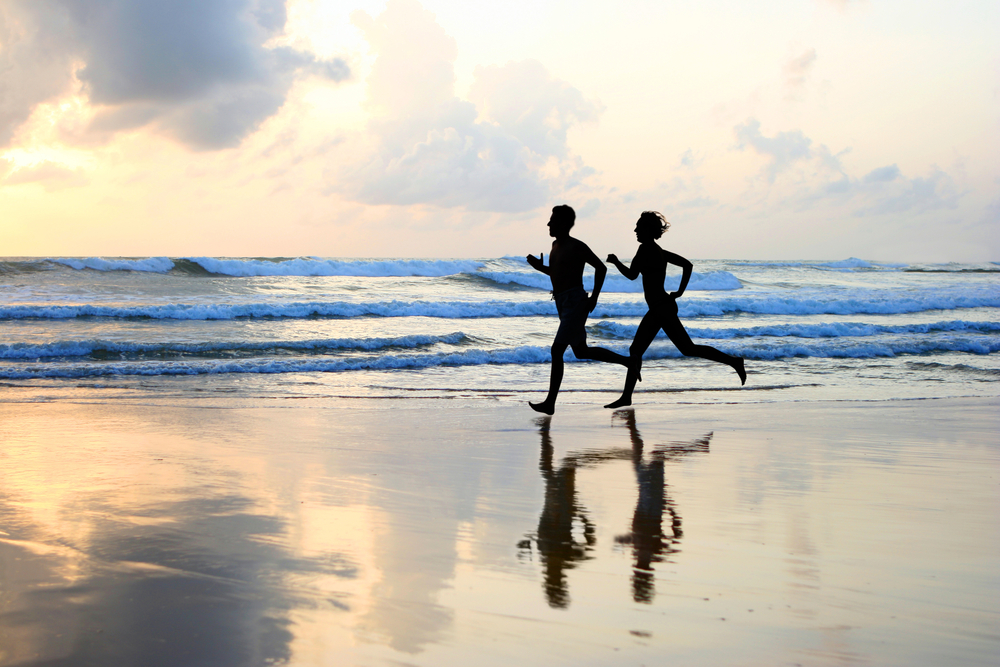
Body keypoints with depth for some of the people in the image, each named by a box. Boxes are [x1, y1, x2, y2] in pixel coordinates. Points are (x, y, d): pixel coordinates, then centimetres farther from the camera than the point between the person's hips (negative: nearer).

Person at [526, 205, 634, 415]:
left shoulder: (577, 247, -11)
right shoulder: (556, 245, 15)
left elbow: (601, 268, -8)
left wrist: (594, 297, -14)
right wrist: (540, 267, 10)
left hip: (575, 302, -10)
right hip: (563, 303, 10)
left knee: (557, 350, -14)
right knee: (581, 351, 18)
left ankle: (550, 403, -13)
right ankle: (628, 361, 32)